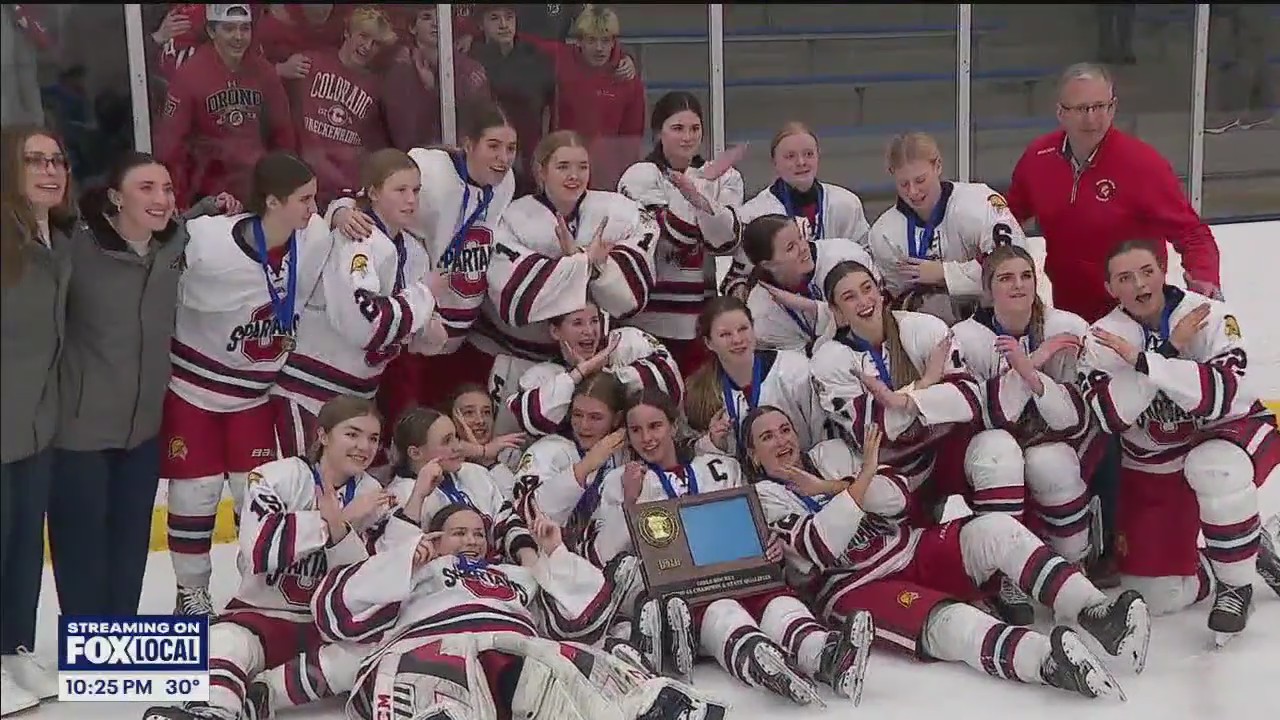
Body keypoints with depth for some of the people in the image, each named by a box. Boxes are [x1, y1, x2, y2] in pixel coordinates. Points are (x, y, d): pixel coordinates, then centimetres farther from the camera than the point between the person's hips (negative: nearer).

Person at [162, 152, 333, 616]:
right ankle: (191, 592, 22)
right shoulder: (209, 244, -30)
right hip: (194, 384, -3)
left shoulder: (316, 240, -18)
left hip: (256, 390, 4)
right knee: (197, 491, 5)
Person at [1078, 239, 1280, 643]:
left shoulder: (1209, 315, -17)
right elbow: (1109, 417, -24)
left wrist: (1144, 361, -37)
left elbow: (1220, 395, -31)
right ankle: (1246, 550, 23)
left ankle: (1237, 584, -16)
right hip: (1153, 470, 3)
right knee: (1157, 597, -4)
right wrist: (1169, 350, -28)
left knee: (1210, 468, -41)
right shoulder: (1102, 339, -10)